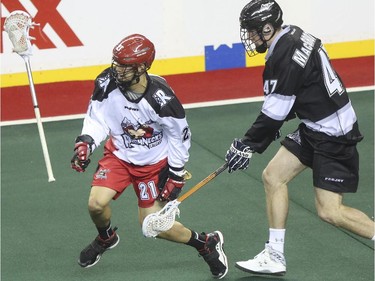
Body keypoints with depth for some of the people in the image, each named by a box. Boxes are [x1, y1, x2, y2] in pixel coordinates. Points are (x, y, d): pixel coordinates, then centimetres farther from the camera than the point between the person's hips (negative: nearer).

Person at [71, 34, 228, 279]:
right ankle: (106, 238, 21)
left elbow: (179, 135, -14)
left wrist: (176, 175, -8)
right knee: (96, 204, -16)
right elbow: (97, 119, -5)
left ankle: (207, 244, 23)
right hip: (119, 154, 3)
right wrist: (85, 143, -23)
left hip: (153, 163, -3)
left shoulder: (161, 99, -29)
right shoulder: (107, 84, -21)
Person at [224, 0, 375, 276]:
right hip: (314, 127, 10)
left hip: (333, 134, -10)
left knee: (330, 211, -9)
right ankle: (275, 257, 15)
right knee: (273, 176, 9)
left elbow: (275, 111, -19)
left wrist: (248, 145, -9)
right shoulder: (292, 37, 6)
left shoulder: (286, 55, -23)